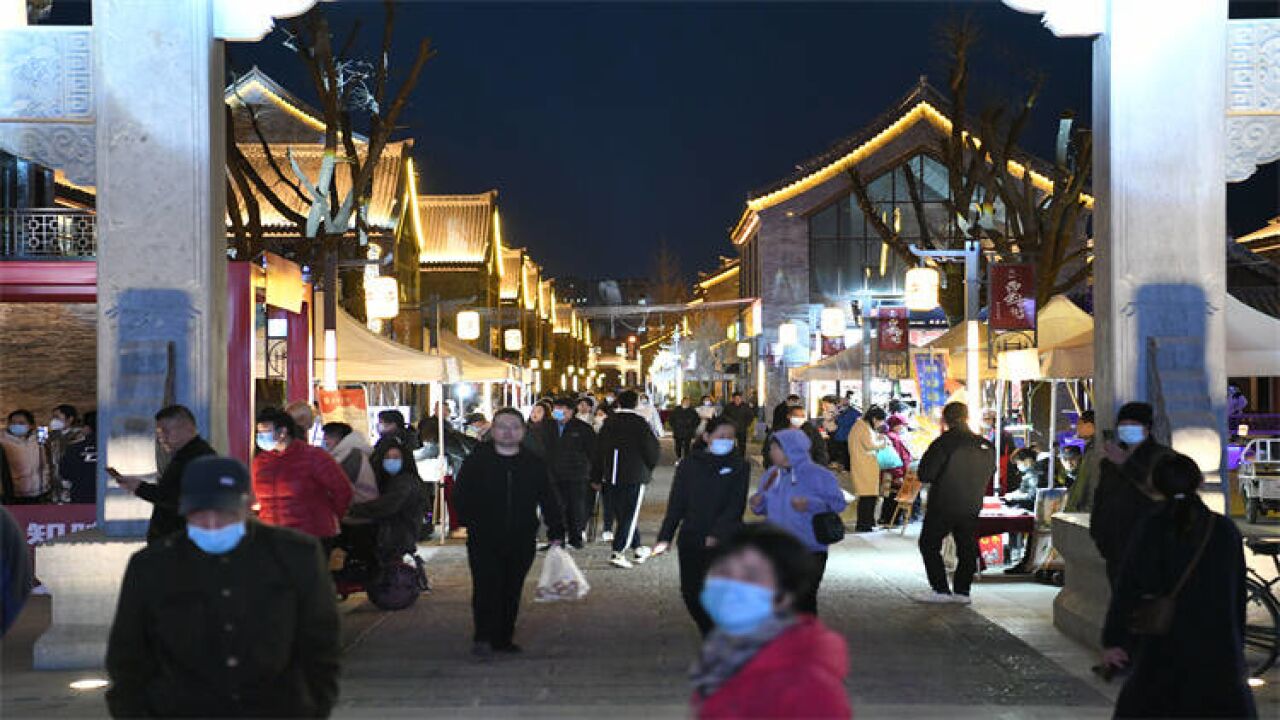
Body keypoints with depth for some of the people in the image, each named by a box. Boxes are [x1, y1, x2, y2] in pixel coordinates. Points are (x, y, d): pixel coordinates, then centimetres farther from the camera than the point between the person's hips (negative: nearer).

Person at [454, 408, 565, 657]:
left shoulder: (535, 465, 8)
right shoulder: (476, 461, 2)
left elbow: (549, 502, 10)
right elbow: (460, 496, 3)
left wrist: (556, 533, 2)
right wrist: (474, 522, -9)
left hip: (522, 541, 3)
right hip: (484, 541, -3)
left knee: (512, 591, 8)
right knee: (486, 588, -12)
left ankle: (504, 638, 19)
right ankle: (483, 638, -7)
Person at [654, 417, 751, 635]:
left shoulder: (739, 466, 2)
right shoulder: (690, 465, 6)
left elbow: (736, 505, -5)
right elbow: (676, 504, 7)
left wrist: (717, 533, -16)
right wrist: (665, 537, -1)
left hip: (725, 541, -2)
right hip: (691, 540, 3)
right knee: (690, 592, 3)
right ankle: (710, 635, 24)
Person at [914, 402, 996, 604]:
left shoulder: (944, 443, -17)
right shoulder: (986, 446, -1)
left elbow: (924, 475, -14)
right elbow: (989, 474, 13)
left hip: (943, 506, -5)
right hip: (971, 507, 5)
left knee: (929, 545, 8)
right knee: (967, 549, 15)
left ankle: (941, 590, 4)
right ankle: (962, 591, 16)